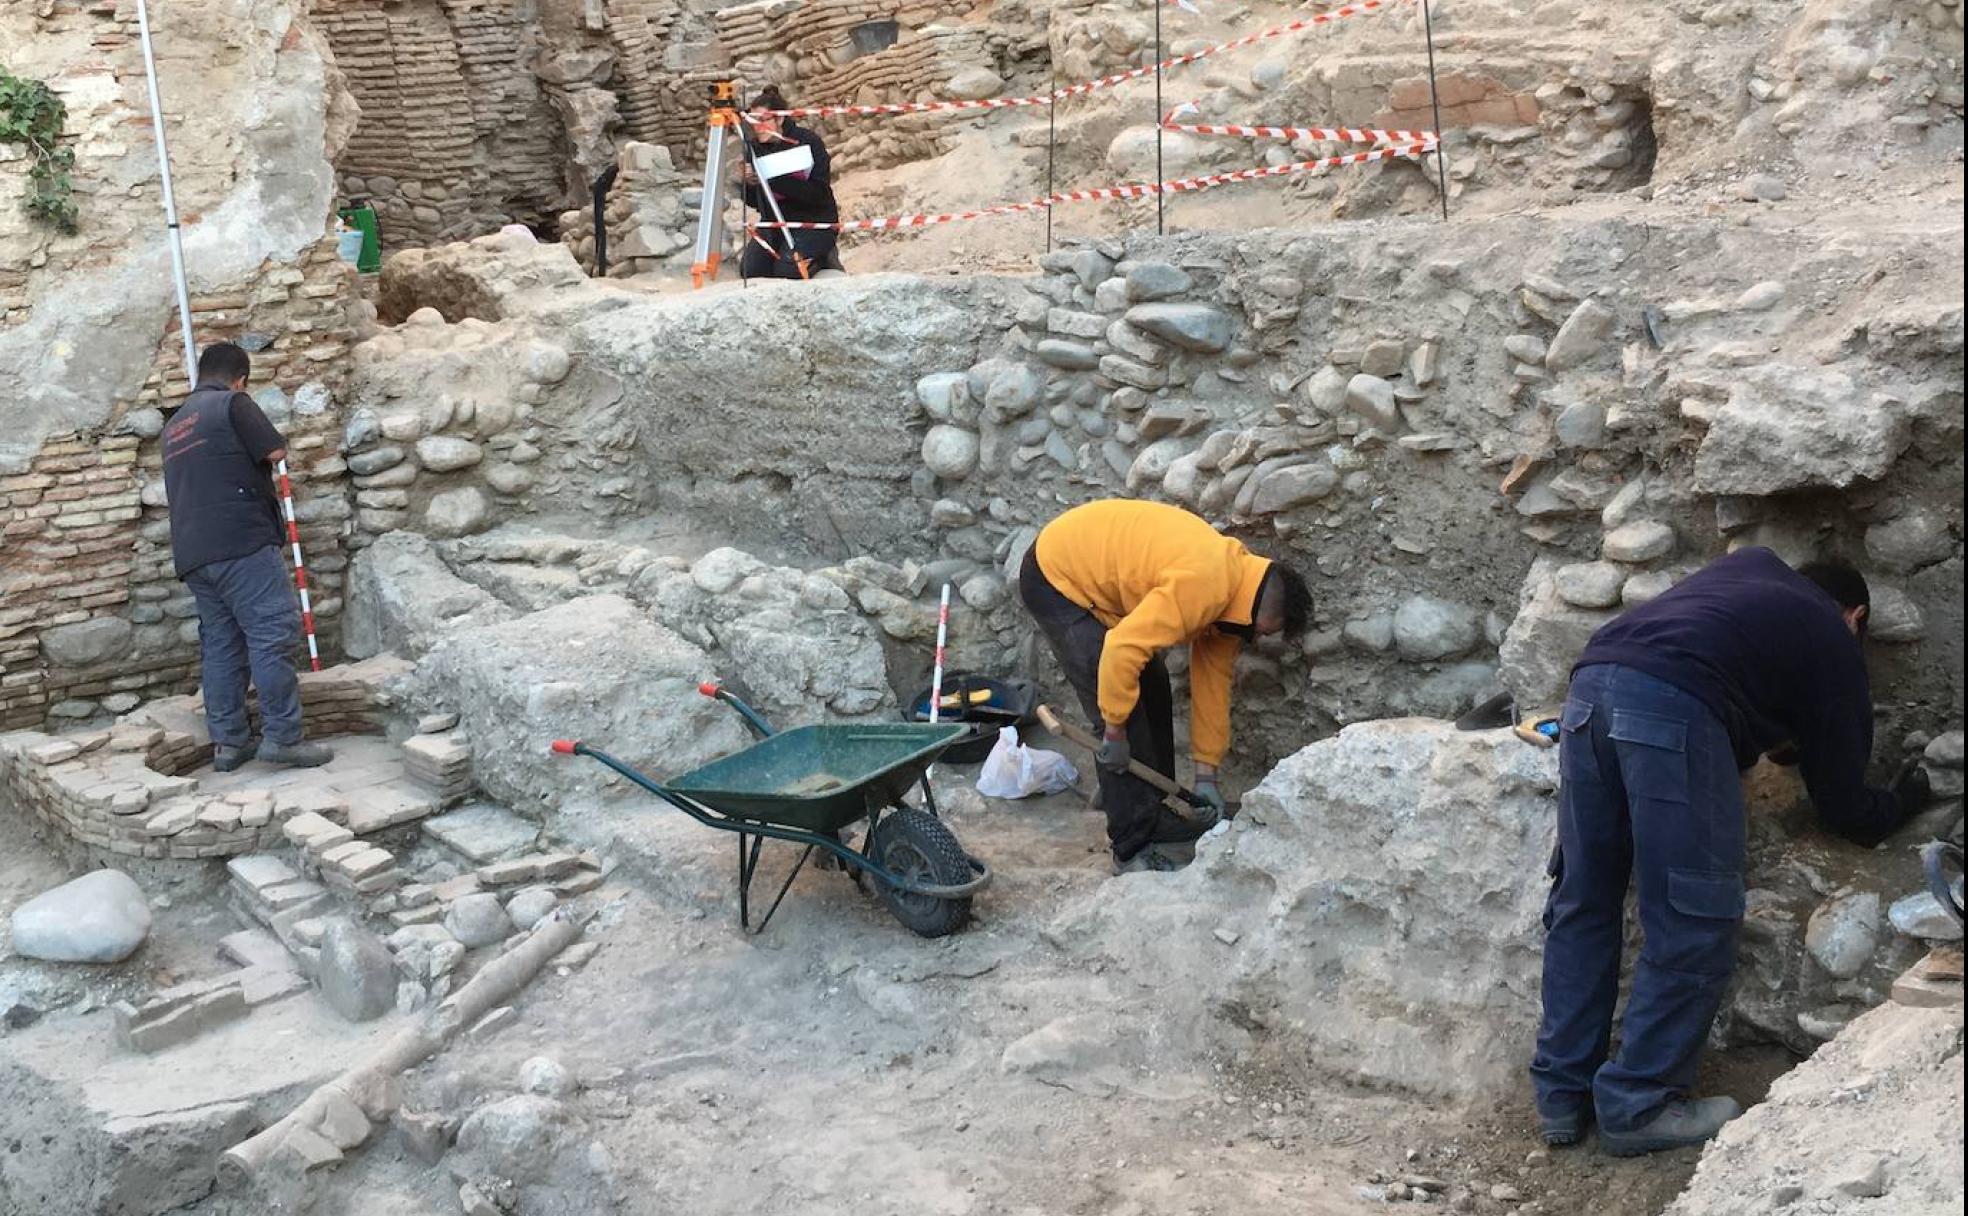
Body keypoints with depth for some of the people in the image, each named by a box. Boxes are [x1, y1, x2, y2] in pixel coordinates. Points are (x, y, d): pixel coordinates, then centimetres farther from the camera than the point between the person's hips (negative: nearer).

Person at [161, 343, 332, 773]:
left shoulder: (175, 424, 24)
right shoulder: (233, 403, -1)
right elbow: (276, 452, -3)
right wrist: (260, 449, 18)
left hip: (192, 552, 8)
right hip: (241, 541, -8)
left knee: (221, 642, 9)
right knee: (273, 632, -9)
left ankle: (228, 742, 8)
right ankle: (282, 737, -13)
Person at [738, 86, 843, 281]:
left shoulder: (808, 142, -14)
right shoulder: (754, 146, 1)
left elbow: (819, 194, -24)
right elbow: (753, 202, 6)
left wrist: (775, 179, -31)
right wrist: (748, 183, -17)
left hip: (813, 221, -5)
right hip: (773, 221, 5)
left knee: (786, 271, -25)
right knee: (749, 271, -14)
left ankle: (823, 256, 4)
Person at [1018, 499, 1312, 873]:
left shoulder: (1233, 580, 0)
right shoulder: (1203, 587, -30)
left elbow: (1213, 679, 6)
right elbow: (1122, 649, -34)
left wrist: (1207, 773, 8)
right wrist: (1114, 730, -21)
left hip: (1092, 571, 10)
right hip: (1055, 576, -10)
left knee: (1153, 694, 14)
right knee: (1125, 712, -12)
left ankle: (1154, 814, 27)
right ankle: (1133, 849, -4)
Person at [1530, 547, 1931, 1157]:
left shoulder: (1752, 566, 35)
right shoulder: (1836, 648, 21)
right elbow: (1845, 808, 25)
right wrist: (1902, 801, 46)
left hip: (1592, 678, 6)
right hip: (1677, 702, -6)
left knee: (1582, 904, 14)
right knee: (1694, 923, 6)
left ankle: (1561, 1094, 20)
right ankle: (1636, 1106, 10)